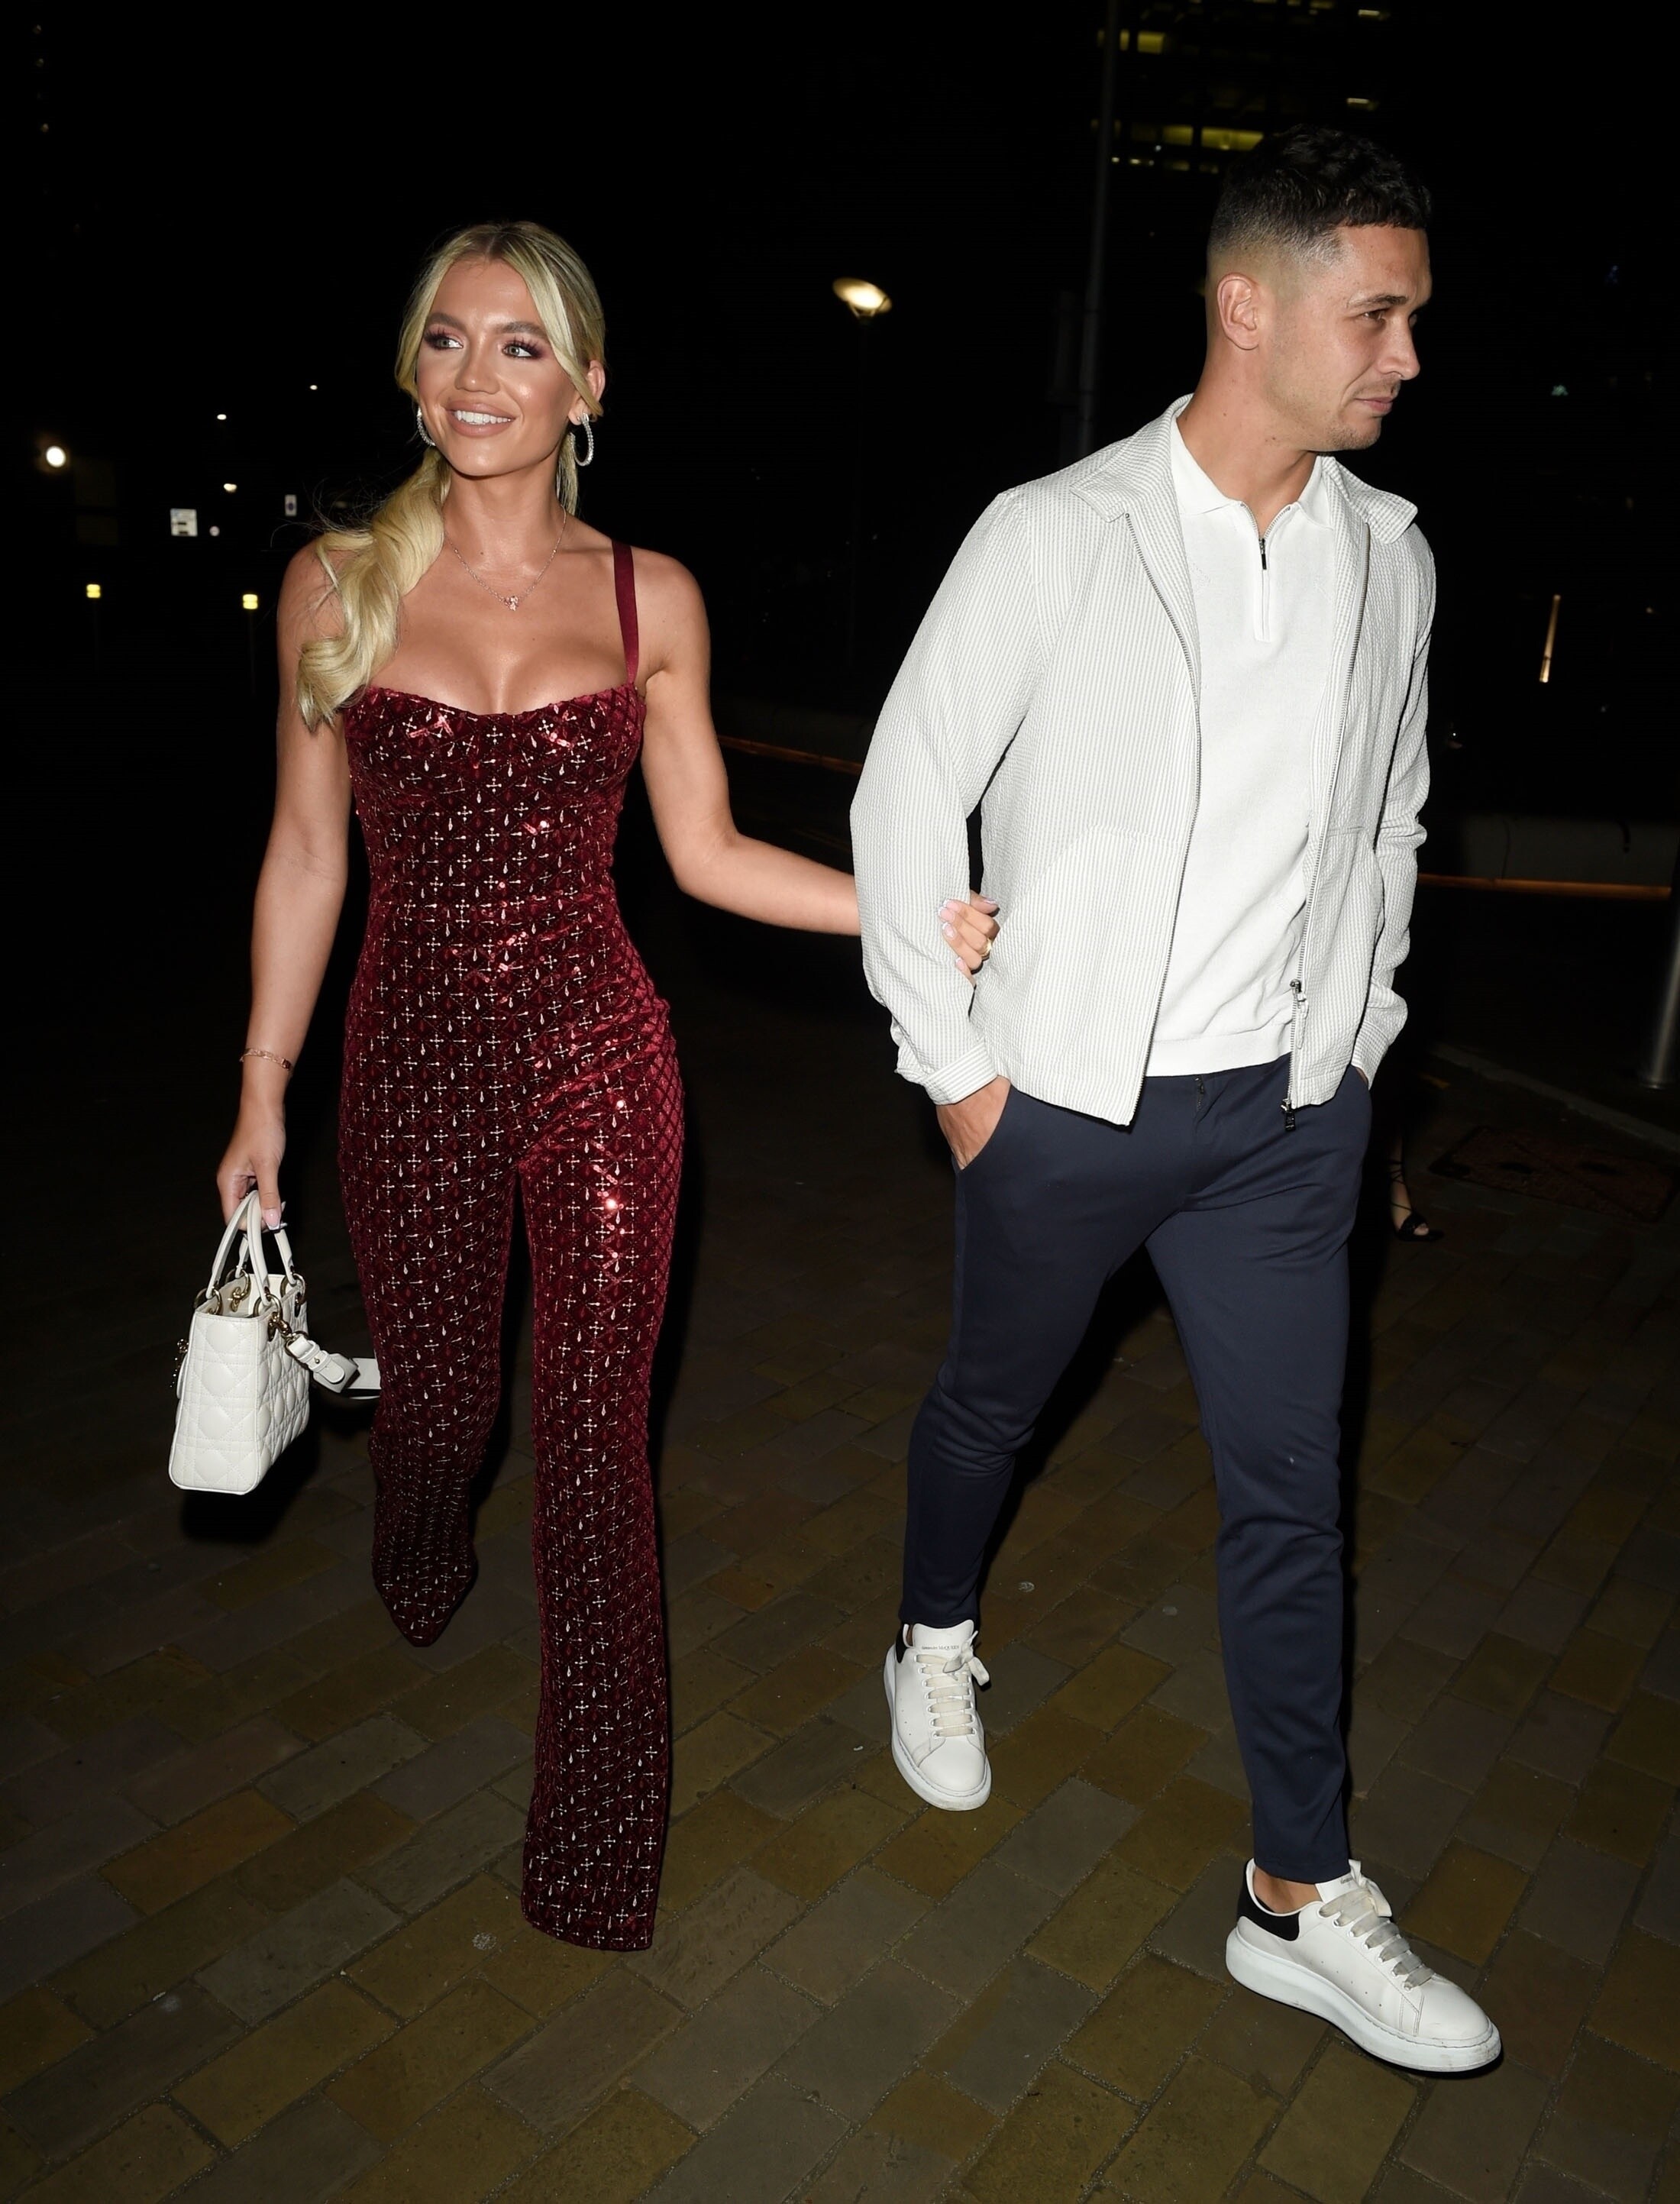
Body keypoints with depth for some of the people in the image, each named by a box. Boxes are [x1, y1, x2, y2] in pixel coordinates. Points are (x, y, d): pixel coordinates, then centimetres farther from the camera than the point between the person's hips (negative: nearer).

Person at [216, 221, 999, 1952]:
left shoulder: (649, 599, 0)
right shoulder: (338, 586, 0)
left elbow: (704, 850, 2)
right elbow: (305, 854, 4)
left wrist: (912, 912, -9)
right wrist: (264, 1088, 6)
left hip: (595, 1063, -1)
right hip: (411, 1060, 1)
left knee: (596, 1440, 3)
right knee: (434, 1390, 18)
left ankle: (597, 1837, 25)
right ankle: (422, 1572, 59)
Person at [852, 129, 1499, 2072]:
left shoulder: (1389, 558, 4)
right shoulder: (1051, 537, -10)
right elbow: (907, 799, -6)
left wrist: (1361, 1036, 11)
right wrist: (954, 1061, -7)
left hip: (1285, 1113, 4)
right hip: (1065, 1106, -3)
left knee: (1289, 1488, 8)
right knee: (991, 1401, 18)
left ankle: (1304, 1900, 26)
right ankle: (935, 1642, 50)